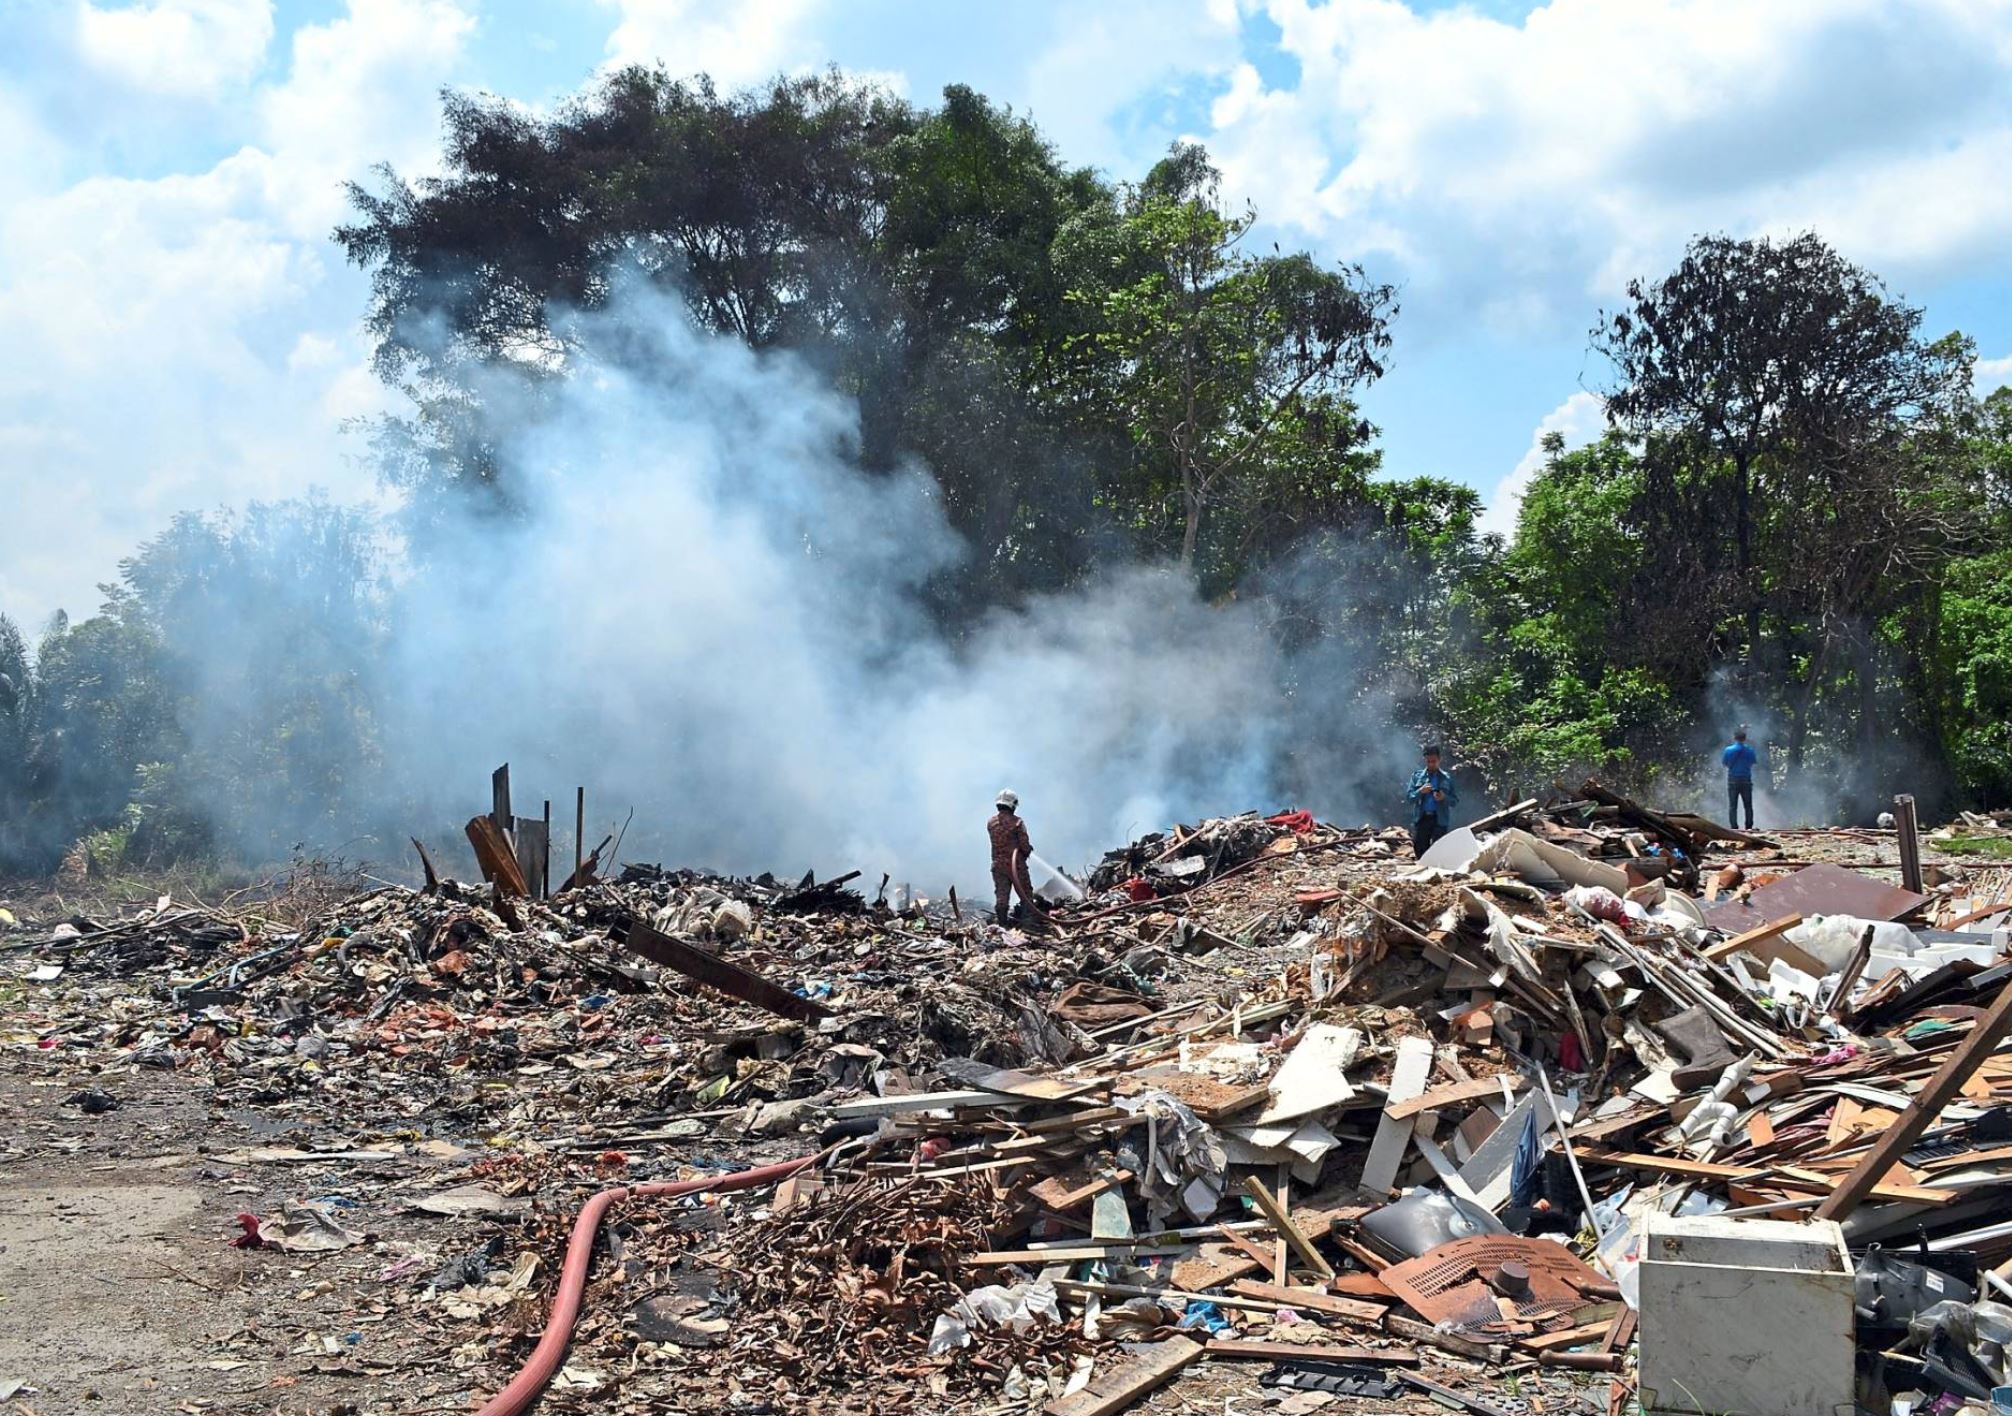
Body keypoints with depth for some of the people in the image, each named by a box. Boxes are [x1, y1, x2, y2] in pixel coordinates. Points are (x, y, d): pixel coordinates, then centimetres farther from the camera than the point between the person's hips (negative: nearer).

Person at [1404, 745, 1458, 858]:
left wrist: (1444, 797, -14)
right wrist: (1420, 791, -14)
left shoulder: (1446, 779, 6)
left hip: (1439, 820, -1)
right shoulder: (1417, 776, 9)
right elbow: (1408, 797, 4)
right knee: (1420, 850, 2)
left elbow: (1455, 801, 6)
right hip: (1421, 819, 1)